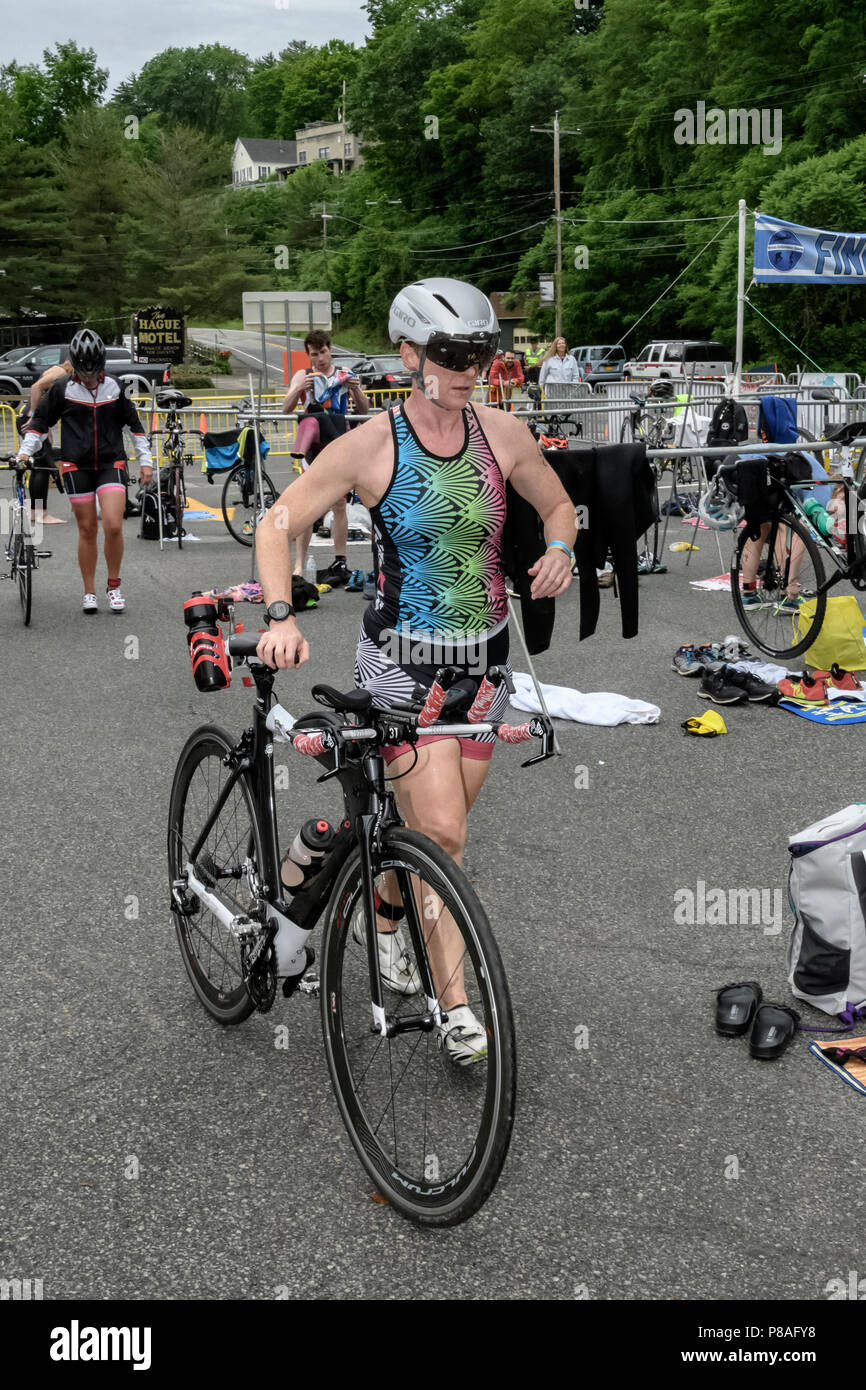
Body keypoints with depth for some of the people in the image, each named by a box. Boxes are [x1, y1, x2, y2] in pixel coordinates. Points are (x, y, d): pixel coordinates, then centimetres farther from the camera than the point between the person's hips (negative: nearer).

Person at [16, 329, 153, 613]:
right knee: (87, 530, 3)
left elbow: (134, 424, 13)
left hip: (111, 464, 0)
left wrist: (145, 460, 11)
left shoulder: (114, 388, 4)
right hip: (77, 467, 0)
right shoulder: (62, 389, 0)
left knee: (113, 526, -15)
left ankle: (114, 586, 4)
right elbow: (40, 421, 8)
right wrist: (25, 451, -3)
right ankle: (89, 593, 15)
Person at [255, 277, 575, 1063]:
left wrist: (559, 551, -8)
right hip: (402, 659, -4)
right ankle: (457, 1005, 2)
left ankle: (384, 919, 44)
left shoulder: (502, 434, -2)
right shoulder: (370, 446, -12)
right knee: (442, 833, -11)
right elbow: (280, 525, -6)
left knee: (439, 826, 14)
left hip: (483, 656, 4)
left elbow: (558, 505, 14)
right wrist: (281, 616, -20)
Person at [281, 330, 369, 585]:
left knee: (339, 506, 6)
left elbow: (364, 412, 5)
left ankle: (340, 563, 13)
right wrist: (299, 388, -25)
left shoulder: (344, 375, 9)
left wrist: (355, 390, -14)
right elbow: (286, 409, -7)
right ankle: (299, 566, -11)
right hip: (314, 448, -1)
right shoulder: (303, 376, 6)